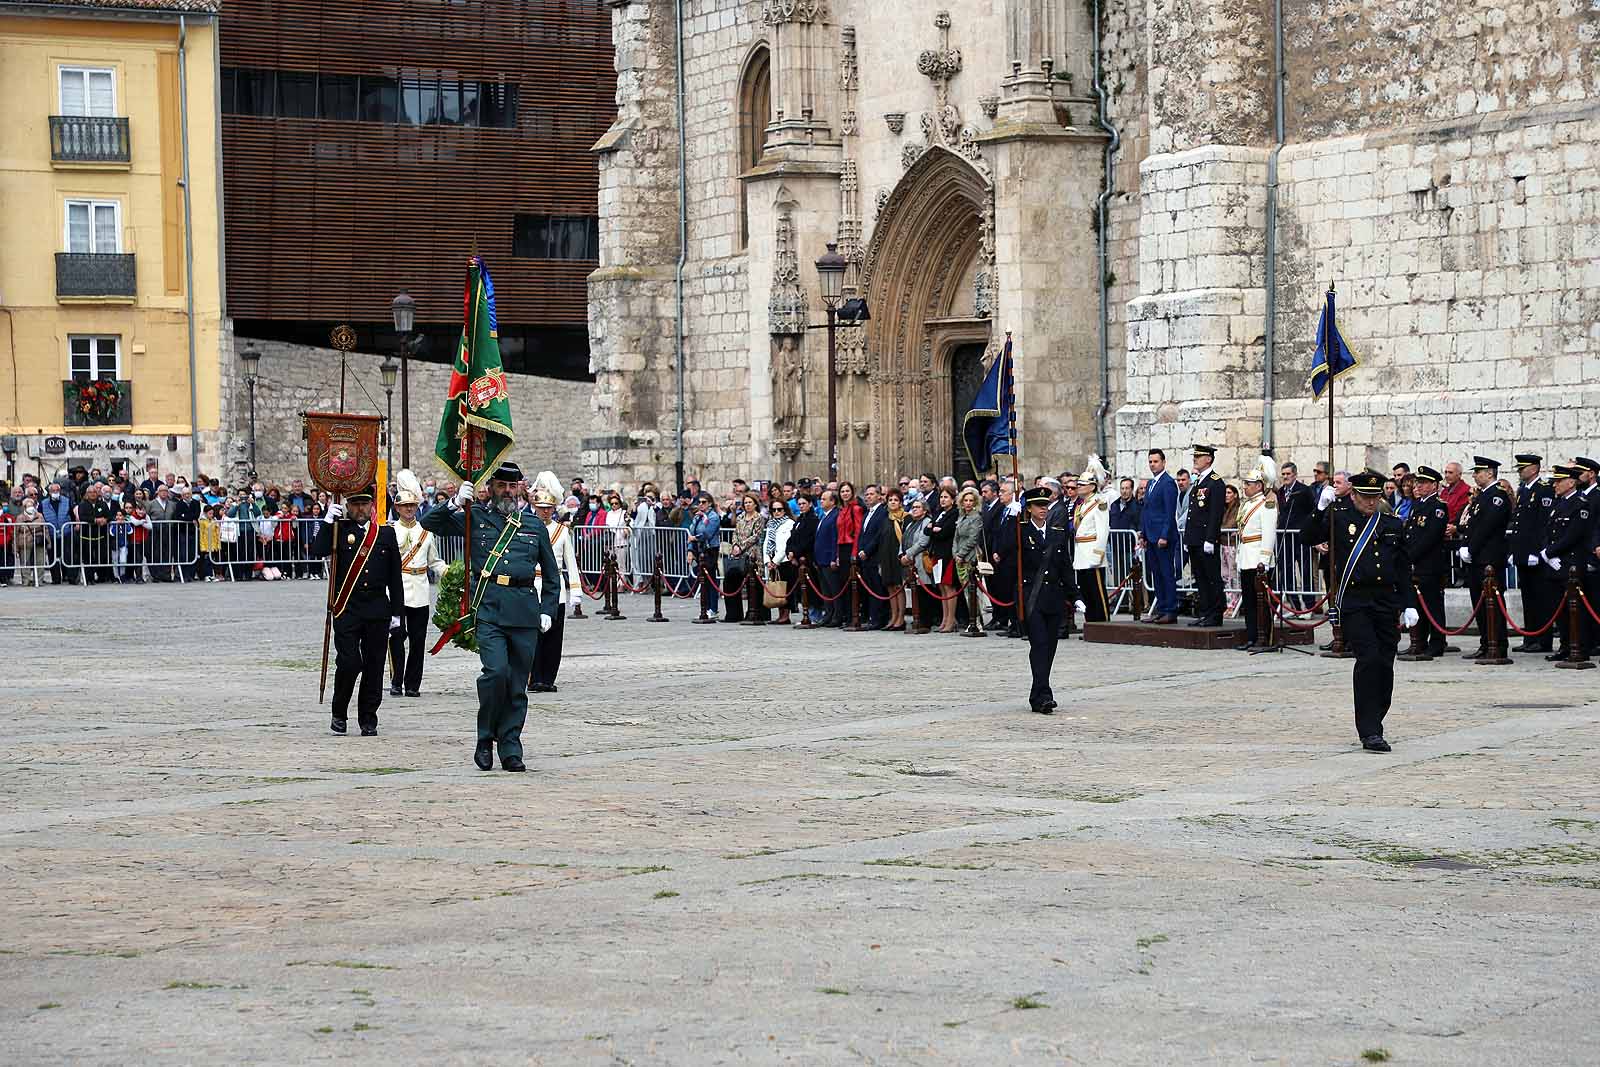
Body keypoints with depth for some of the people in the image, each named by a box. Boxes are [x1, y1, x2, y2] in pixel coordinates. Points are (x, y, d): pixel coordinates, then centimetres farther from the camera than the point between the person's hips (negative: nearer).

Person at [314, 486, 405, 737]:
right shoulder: (339, 530, 5)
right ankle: (339, 714, 9)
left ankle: (368, 721, 13)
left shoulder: (386, 534, 10)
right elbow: (318, 550, -13)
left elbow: (395, 576, 11)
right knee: (348, 663, -11)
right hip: (346, 610, -2)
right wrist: (328, 522, -16)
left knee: (373, 667, 3)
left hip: (378, 611, 2)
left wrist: (396, 612, 7)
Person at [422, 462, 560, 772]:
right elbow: (430, 524, 7)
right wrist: (456, 504, -8)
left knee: (518, 684, 3)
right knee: (496, 671, -18)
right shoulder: (475, 518, 10)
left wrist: (548, 610, 10)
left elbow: (551, 575, 21)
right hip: (489, 609, -2)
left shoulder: (535, 527, 16)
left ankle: (510, 749, 10)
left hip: (525, 613, 3)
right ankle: (485, 739, -1)